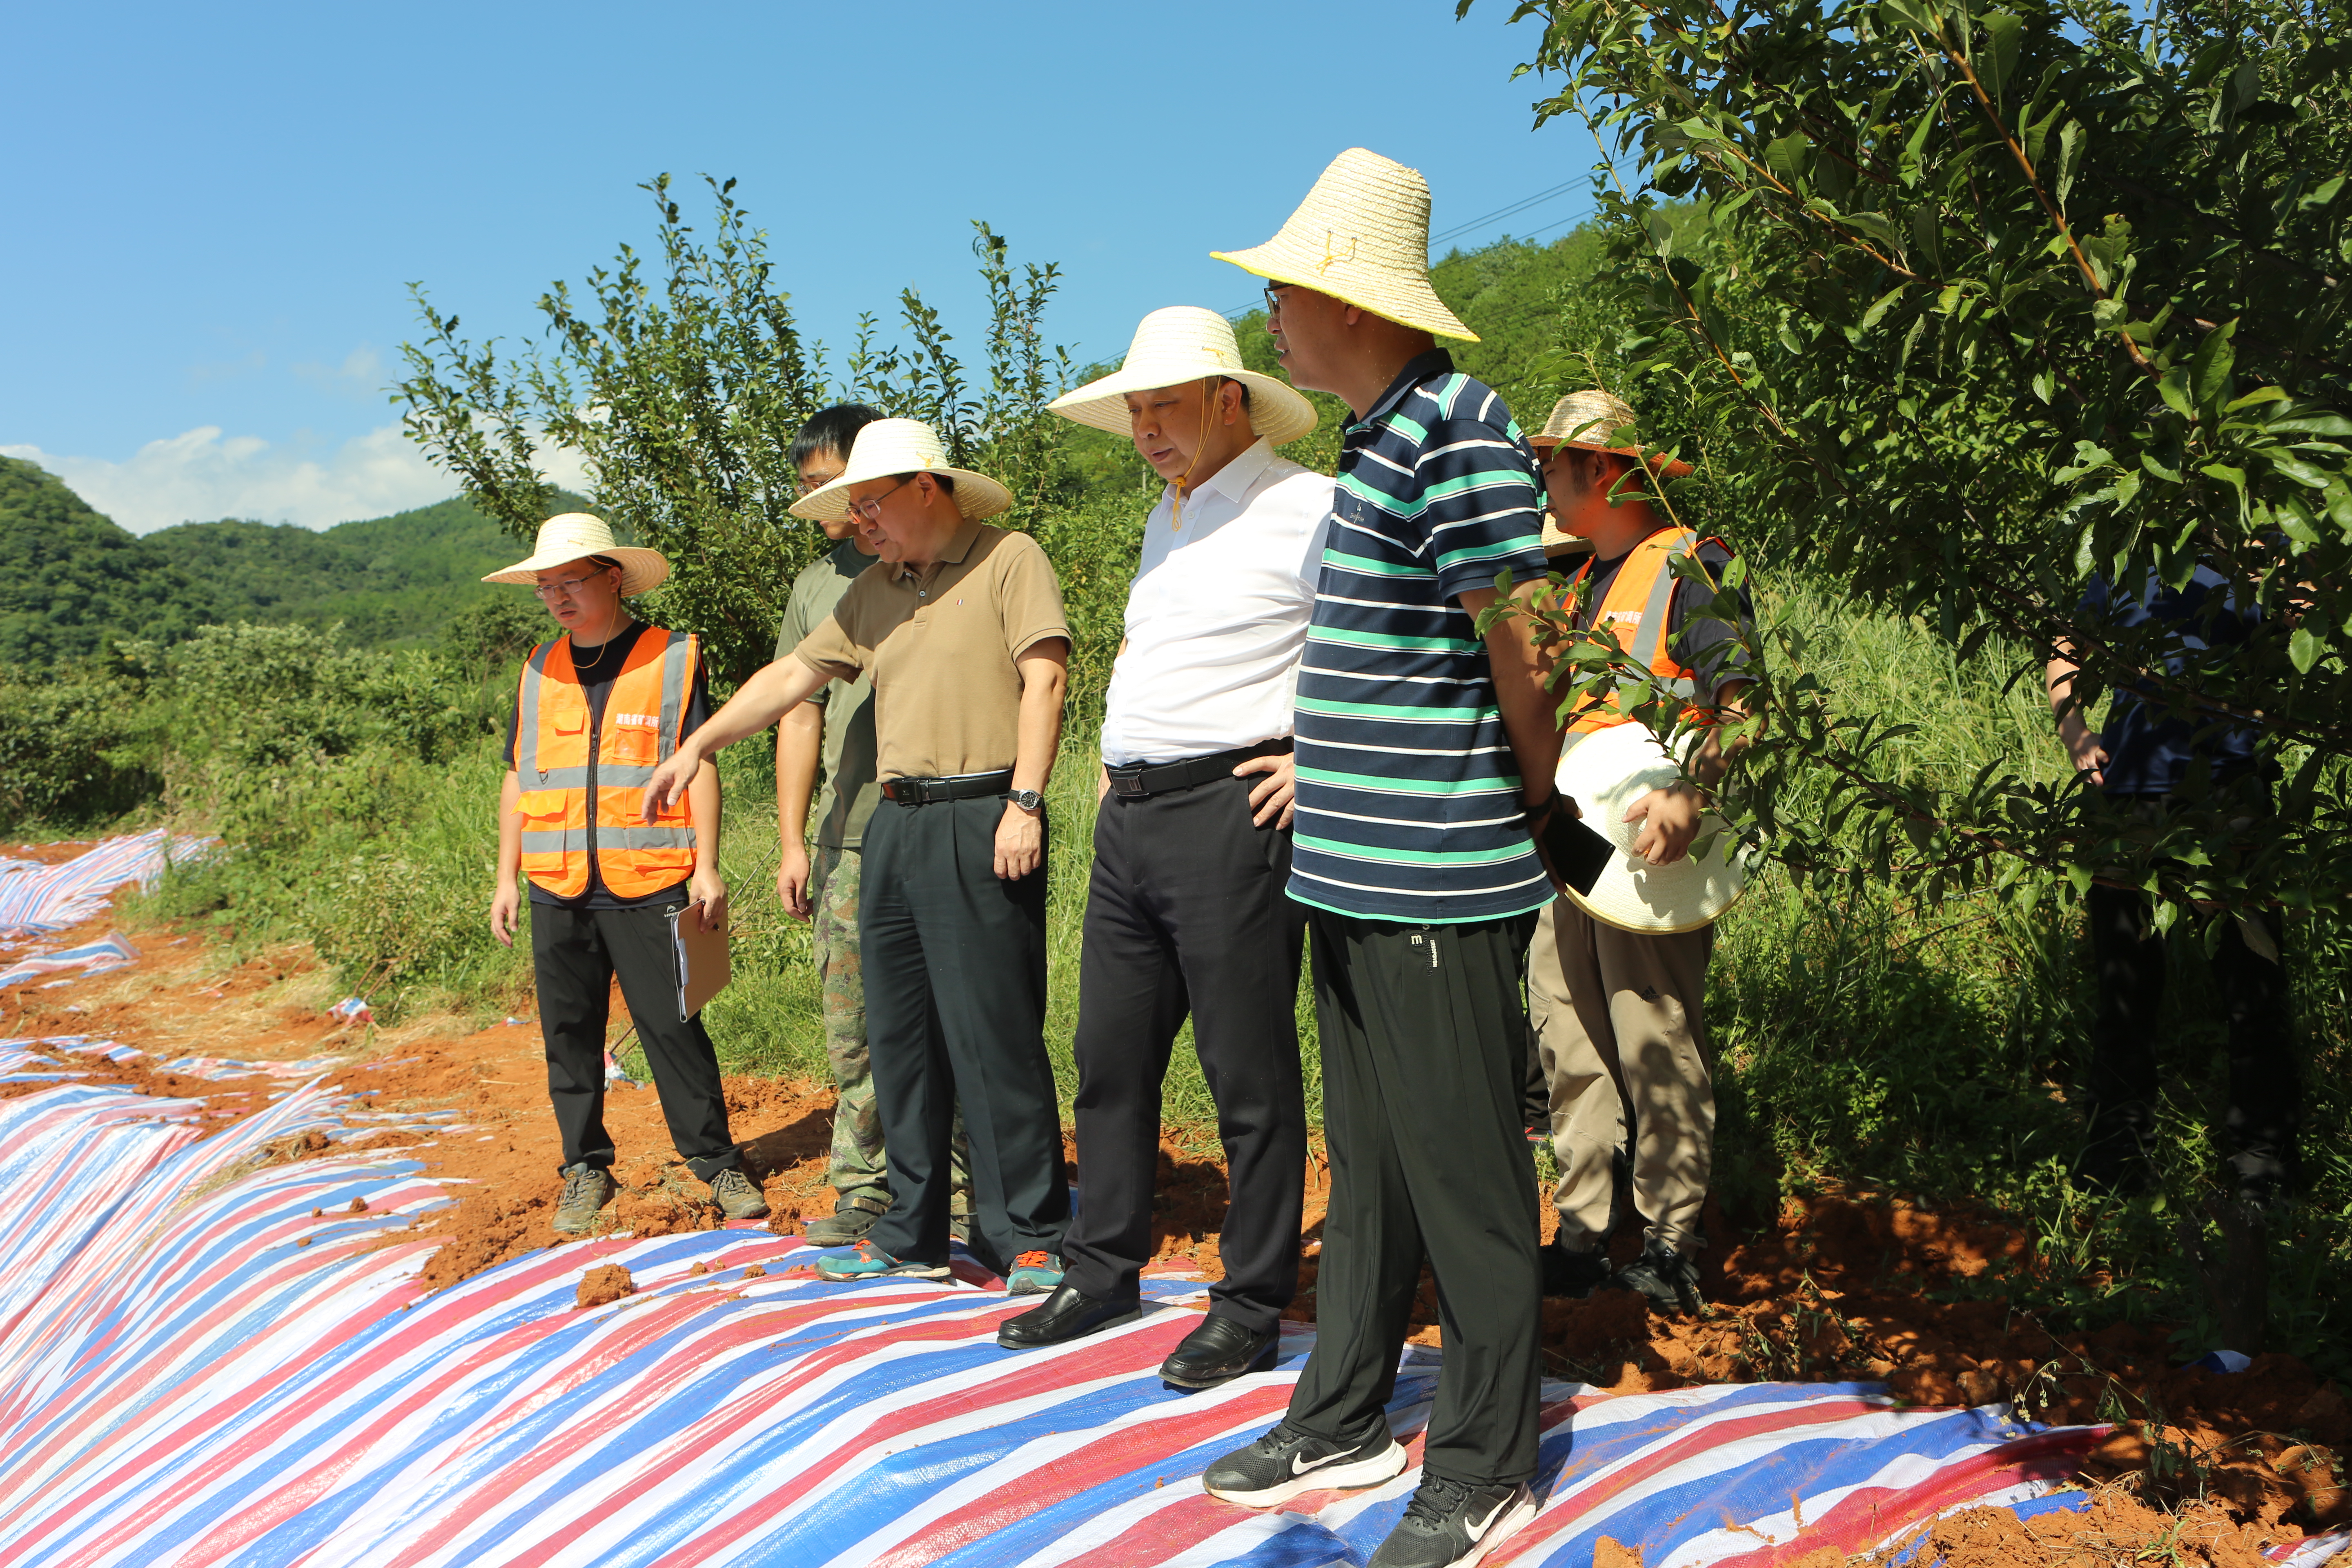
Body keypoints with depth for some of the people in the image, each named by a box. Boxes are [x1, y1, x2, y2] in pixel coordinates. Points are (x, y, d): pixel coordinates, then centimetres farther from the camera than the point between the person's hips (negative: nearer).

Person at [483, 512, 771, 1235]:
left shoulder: (673, 658, 0)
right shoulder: (540, 669, 13)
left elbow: (698, 766, -1)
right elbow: (518, 777, 17)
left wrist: (706, 867, -6)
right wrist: (506, 877, 13)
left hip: (648, 885, -4)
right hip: (557, 891, 4)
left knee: (673, 1028, -2)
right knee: (570, 1033, 8)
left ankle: (716, 1160, 10)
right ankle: (585, 1168, 20)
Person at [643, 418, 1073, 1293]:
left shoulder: (1008, 560, -1)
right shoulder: (874, 593, 20)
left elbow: (1044, 678, -10)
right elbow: (793, 676, 23)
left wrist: (1024, 803, -18)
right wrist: (699, 744, 20)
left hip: (981, 822, -7)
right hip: (894, 825, 8)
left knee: (995, 1036, -6)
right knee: (899, 1037, 10)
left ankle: (1032, 1236, 4)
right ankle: (912, 1236, 20)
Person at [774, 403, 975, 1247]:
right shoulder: (817, 583, 15)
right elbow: (801, 714, 18)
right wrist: (792, 843, 13)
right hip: (848, 839, 5)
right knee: (852, 1024, 7)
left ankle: (954, 1193, 10)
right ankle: (865, 1189, 18)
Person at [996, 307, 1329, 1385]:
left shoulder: (1304, 510, -9)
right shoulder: (1164, 521, 19)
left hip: (1230, 814, -9)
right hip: (1129, 820, 9)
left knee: (1249, 1079, 0)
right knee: (1111, 1056, 14)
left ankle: (1252, 1307, 13)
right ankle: (1102, 1275, 27)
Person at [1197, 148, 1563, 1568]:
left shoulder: (1456, 428, -15)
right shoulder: (1379, 437, 15)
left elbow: (1523, 651, -14)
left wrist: (1534, 805, 0)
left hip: (1438, 887, -10)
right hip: (1353, 871, 10)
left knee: (1464, 1182, 3)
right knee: (1368, 1167, 18)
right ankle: (1345, 1425, 33)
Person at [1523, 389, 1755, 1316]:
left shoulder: (1692, 569, -7)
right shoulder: (1582, 581, 19)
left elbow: (1742, 701, -17)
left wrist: (1691, 798, -31)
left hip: (1651, 849, -8)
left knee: (1657, 1048, -4)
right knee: (1569, 1047, 8)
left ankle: (1671, 1249, 7)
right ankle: (1581, 1239, 17)